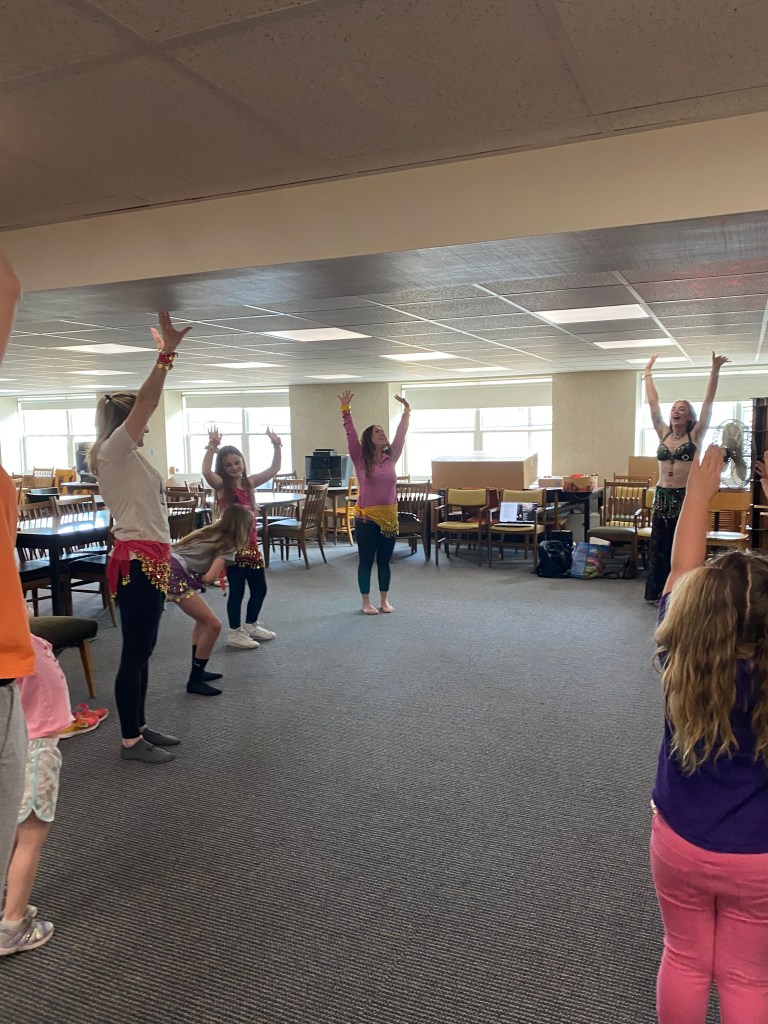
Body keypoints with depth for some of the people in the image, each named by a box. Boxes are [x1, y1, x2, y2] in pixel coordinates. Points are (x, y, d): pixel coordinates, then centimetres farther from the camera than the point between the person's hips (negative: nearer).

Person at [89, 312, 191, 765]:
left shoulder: (128, 455, 17)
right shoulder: (113, 451, -12)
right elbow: (146, 401, -18)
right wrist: (167, 353, -19)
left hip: (150, 559, 11)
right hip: (137, 561, -11)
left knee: (143, 649, 15)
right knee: (135, 651, -2)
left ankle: (139, 727, 26)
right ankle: (131, 740, 8)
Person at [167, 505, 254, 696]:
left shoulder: (210, 532, 24)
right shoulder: (227, 545, 0)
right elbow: (210, 577, -8)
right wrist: (198, 579, 10)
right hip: (175, 576, -9)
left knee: (203, 619, 22)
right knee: (213, 624, -4)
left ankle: (197, 672, 29)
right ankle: (195, 681, 4)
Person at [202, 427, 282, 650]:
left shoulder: (249, 482, 9)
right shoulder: (221, 485, -7)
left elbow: (274, 469, 12)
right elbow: (206, 471, -29)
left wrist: (276, 446, 0)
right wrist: (212, 447, -33)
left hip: (251, 542, 7)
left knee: (260, 588, 14)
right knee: (237, 589, 0)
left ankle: (251, 626, 33)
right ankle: (234, 633, 14)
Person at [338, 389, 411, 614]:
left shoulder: (391, 457, 6)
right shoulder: (360, 459, -4)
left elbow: (401, 434, 8)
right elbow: (350, 434, -11)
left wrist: (406, 411, 6)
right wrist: (346, 409, -17)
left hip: (389, 517, 4)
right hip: (366, 517, -4)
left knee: (384, 561, 12)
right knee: (366, 561, 5)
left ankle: (384, 600, 24)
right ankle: (366, 602, 16)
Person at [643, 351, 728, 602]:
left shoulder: (696, 435, 1)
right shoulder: (663, 433, 8)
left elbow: (708, 402, -6)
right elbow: (653, 403, 11)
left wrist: (715, 371, -11)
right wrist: (648, 374, 13)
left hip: (687, 497, -3)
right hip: (662, 496, 3)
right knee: (659, 547, 7)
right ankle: (659, 593, 17)